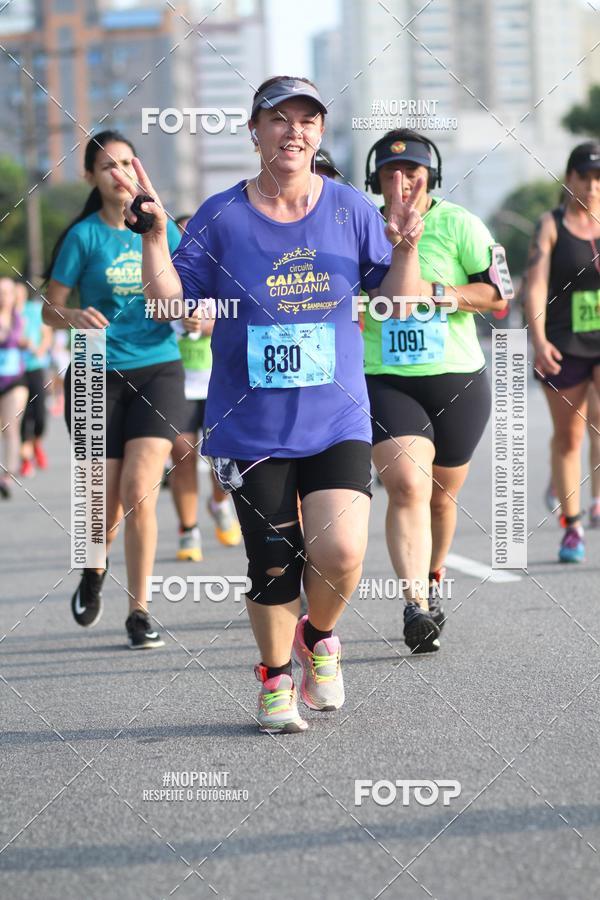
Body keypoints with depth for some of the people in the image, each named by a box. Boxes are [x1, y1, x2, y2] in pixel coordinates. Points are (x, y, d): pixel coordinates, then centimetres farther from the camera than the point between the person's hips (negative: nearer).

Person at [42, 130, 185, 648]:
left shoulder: (162, 230, 5)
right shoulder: (83, 236, -2)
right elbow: (51, 310, -1)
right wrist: (76, 318, -23)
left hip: (158, 372, 1)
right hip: (98, 377, -1)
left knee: (139, 493, -14)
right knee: (107, 504, 4)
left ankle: (139, 613, -5)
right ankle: (95, 570, 39)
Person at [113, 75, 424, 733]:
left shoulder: (350, 210, 3)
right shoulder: (220, 217, 0)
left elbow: (397, 302, 5)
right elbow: (169, 301, 0)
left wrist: (405, 247, -12)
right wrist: (153, 234, -12)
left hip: (337, 422, 0)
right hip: (251, 427, 0)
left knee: (339, 553, -17)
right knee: (273, 567, 3)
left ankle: (319, 637, 16)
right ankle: (276, 679, 29)